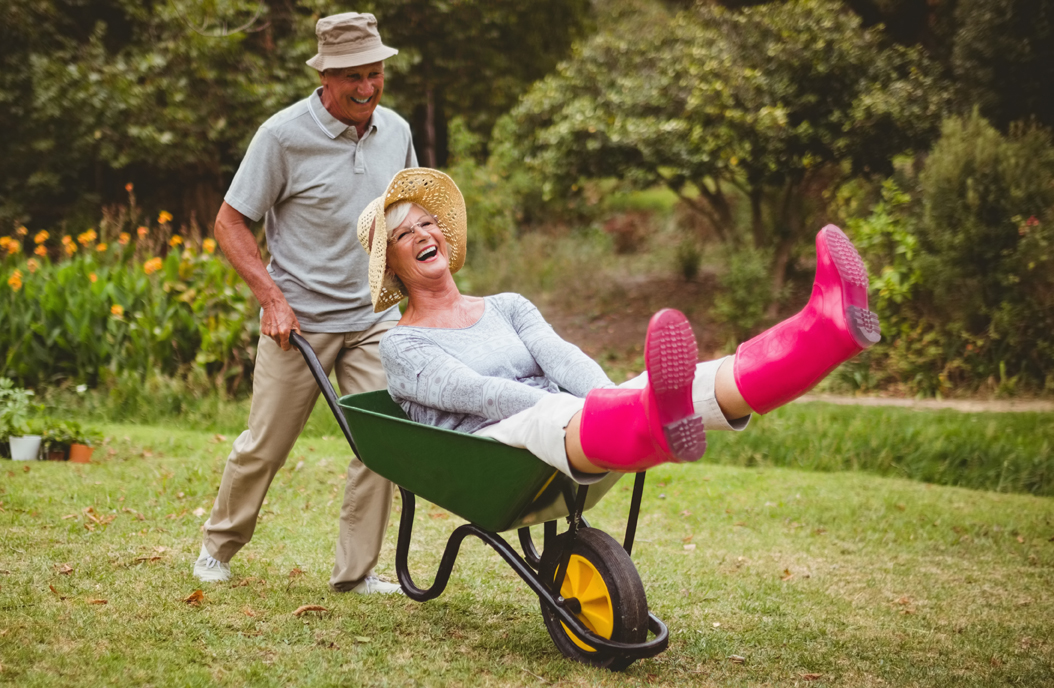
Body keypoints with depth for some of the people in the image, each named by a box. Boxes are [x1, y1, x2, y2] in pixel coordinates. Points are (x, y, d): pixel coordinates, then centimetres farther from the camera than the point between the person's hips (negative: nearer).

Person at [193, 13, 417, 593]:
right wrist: (271, 296, -16)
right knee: (264, 446, 5)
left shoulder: (395, 131, 4)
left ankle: (356, 570, 8)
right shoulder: (284, 135, -12)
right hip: (299, 320, -4)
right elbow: (230, 223, -7)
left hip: (374, 317, 4)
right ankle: (218, 546, 28)